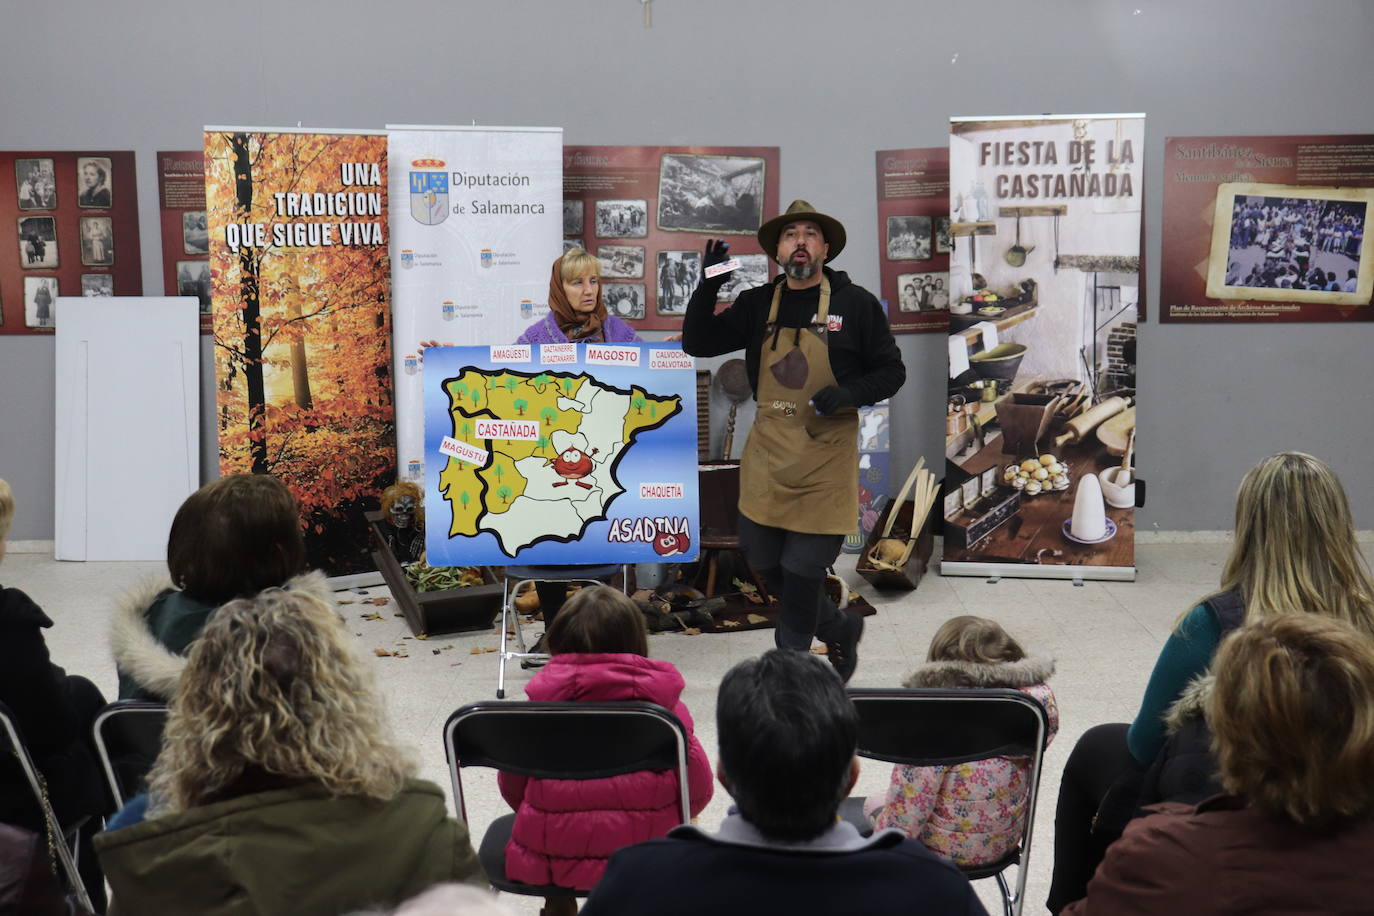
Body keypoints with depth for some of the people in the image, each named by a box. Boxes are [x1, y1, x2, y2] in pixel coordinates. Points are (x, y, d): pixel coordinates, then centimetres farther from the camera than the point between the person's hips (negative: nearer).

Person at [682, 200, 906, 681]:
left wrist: (849, 394, -18)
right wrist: (709, 285, -9)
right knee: (765, 564, 10)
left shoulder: (856, 303, -4)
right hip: (766, 454, 4)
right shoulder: (757, 304, 6)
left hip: (826, 457, -4)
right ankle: (840, 629, 34)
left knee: (802, 571, -2)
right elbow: (697, 343, 4)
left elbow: (892, 371, 1)